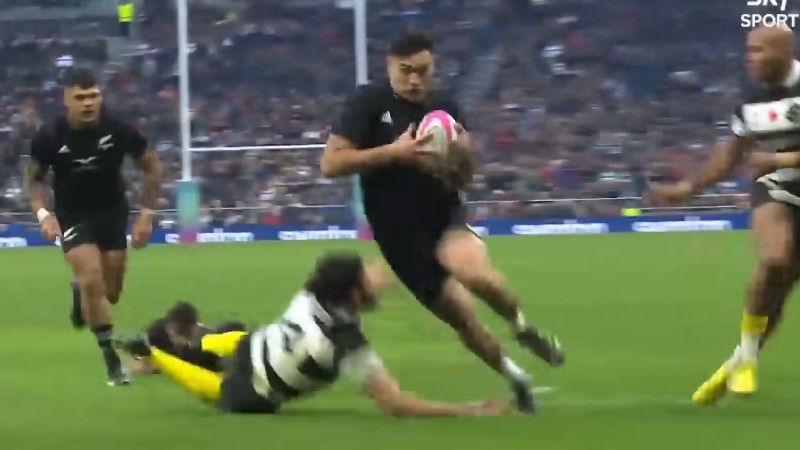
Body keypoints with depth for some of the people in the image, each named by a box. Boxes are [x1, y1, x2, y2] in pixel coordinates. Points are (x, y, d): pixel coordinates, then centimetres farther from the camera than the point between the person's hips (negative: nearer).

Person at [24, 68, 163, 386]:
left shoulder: (118, 130, -19)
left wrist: (146, 214, -7)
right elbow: (34, 178, 0)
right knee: (92, 280, -21)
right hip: (73, 216, -2)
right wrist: (43, 213, -17)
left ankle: (81, 300, 46)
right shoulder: (49, 137, -19)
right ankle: (112, 361, -11)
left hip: (112, 212, 2)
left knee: (110, 292, 6)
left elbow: (152, 166, -4)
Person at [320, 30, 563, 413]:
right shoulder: (369, 103, -10)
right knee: (461, 318, 5)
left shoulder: (445, 109, 1)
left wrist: (462, 155, -14)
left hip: (444, 216, 0)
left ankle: (521, 326, -4)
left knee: (475, 274, -34)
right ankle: (516, 379, 31)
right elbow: (330, 164, -18)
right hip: (399, 233, 0)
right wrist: (394, 152, -25)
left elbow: (462, 181, 10)